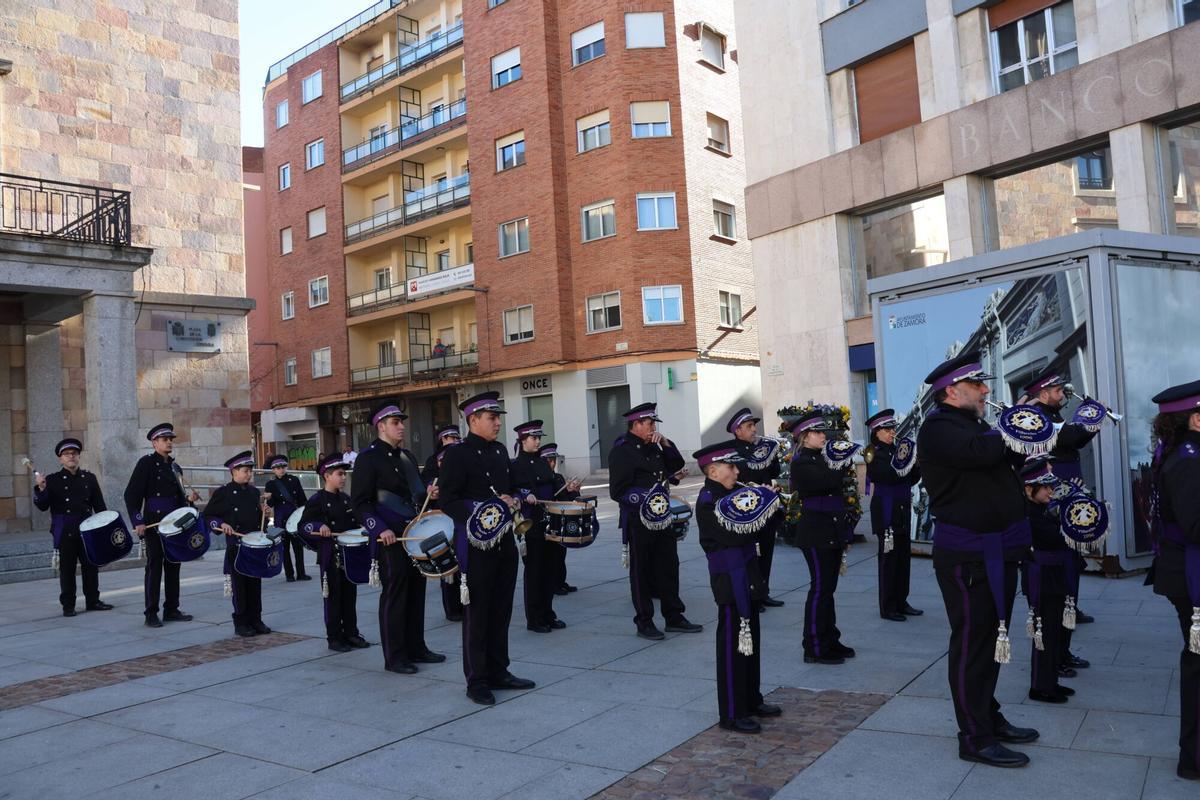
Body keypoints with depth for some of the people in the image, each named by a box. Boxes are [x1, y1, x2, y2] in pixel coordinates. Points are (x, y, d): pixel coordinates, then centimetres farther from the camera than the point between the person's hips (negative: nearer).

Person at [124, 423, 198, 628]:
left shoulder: (175, 467, 16)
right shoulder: (146, 463, -4)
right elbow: (131, 495, -9)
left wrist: (188, 498, 1)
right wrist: (138, 522, -16)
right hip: (153, 524, -6)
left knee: (173, 566, 8)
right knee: (154, 567, -3)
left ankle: (172, 610, 16)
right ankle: (151, 613, 3)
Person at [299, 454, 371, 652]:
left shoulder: (346, 498, 13)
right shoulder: (317, 500, -7)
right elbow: (304, 525, -12)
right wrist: (319, 527, -29)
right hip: (330, 556, -6)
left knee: (350, 595, 11)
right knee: (333, 597, 1)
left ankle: (351, 633, 20)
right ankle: (334, 638, 10)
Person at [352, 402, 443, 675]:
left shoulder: (406, 456, 15)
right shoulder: (370, 457, -8)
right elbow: (360, 502, -12)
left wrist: (428, 494, 4)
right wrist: (380, 530, -23)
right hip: (390, 538, -7)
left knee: (416, 591, 12)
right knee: (394, 595, -2)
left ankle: (416, 647, 23)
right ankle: (394, 657, 7)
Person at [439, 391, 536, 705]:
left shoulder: (500, 451, 14)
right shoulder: (457, 455, -9)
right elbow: (448, 500, -13)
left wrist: (511, 500, 3)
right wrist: (477, 515, -24)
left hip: (504, 542, 8)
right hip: (476, 544, -7)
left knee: (501, 610, 13)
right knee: (477, 612, 1)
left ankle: (498, 672, 25)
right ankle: (477, 681, 11)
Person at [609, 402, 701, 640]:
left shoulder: (653, 447, 13)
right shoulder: (622, 451, -12)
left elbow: (677, 465, 18)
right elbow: (618, 491, -17)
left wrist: (665, 443, 5)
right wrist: (642, 499, -28)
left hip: (661, 516, 8)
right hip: (638, 520, -8)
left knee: (669, 565, 11)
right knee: (641, 571, 4)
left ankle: (674, 616, 23)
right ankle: (644, 622, 14)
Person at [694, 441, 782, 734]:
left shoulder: (731, 495, 10)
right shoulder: (707, 502, -17)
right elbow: (735, 534, -26)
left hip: (747, 578, 9)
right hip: (730, 582, -9)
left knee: (750, 640, 17)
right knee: (732, 644, -1)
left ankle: (751, 700, 31)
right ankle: (731, 714, 8)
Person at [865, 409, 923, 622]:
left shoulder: (897, 451, 13)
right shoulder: (874, 454, -7)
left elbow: (912, 478, 9)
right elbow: (890, 475, -22)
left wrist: (916, 464, -10)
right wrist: (910, 459, -25)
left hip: (902, 512, 7)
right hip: (886, 513, -7)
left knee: (904, 558, 10)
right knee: (889, 558, -3)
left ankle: (901, 602, 19)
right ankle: (888, 607, 4)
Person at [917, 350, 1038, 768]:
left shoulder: (974, 424, 17)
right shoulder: (939, 428, -14)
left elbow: (1007, 458, 19)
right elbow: (981, 452, -31)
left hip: (998, 552, 10)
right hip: (967, 555, -10)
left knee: (991, 638, 18)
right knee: (972, 643, -2)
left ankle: (989, 717, 31)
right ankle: (975, 738, 7)